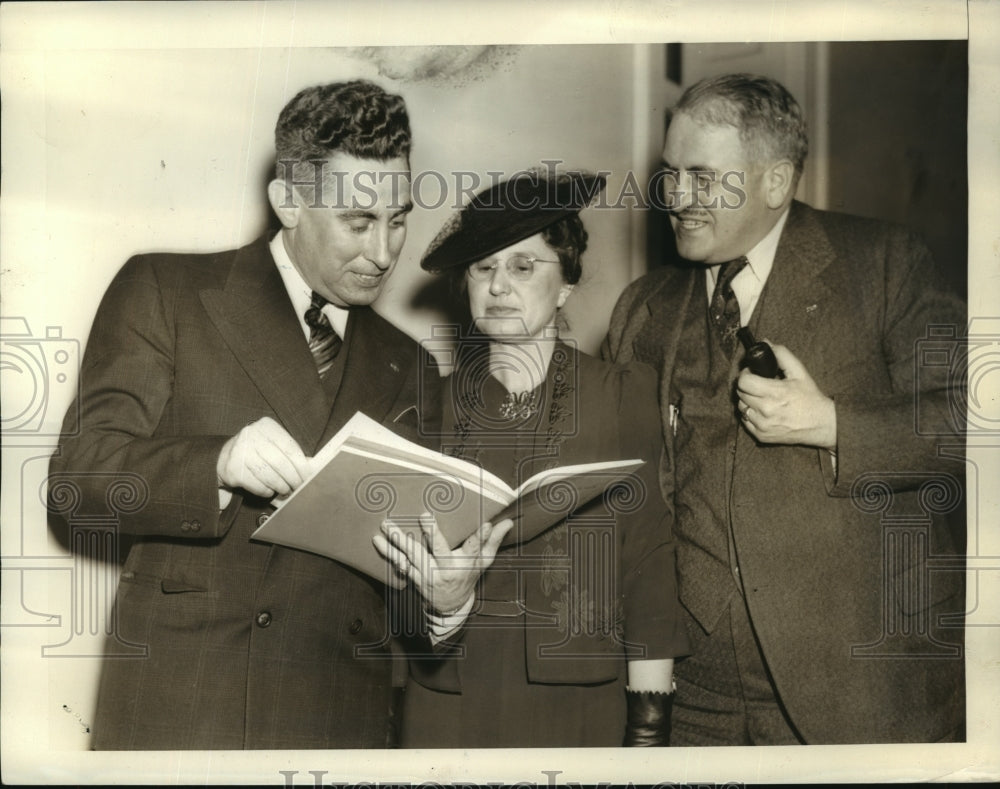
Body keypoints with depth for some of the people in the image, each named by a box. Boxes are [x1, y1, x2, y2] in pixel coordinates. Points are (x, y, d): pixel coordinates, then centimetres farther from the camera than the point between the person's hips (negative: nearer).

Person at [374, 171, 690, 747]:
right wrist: (443, 603, -18)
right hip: (453, 705, 1)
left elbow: (648, 562, -2)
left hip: (581, 700, -1)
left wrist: (650, 719, -5)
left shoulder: (625, 395, 0)